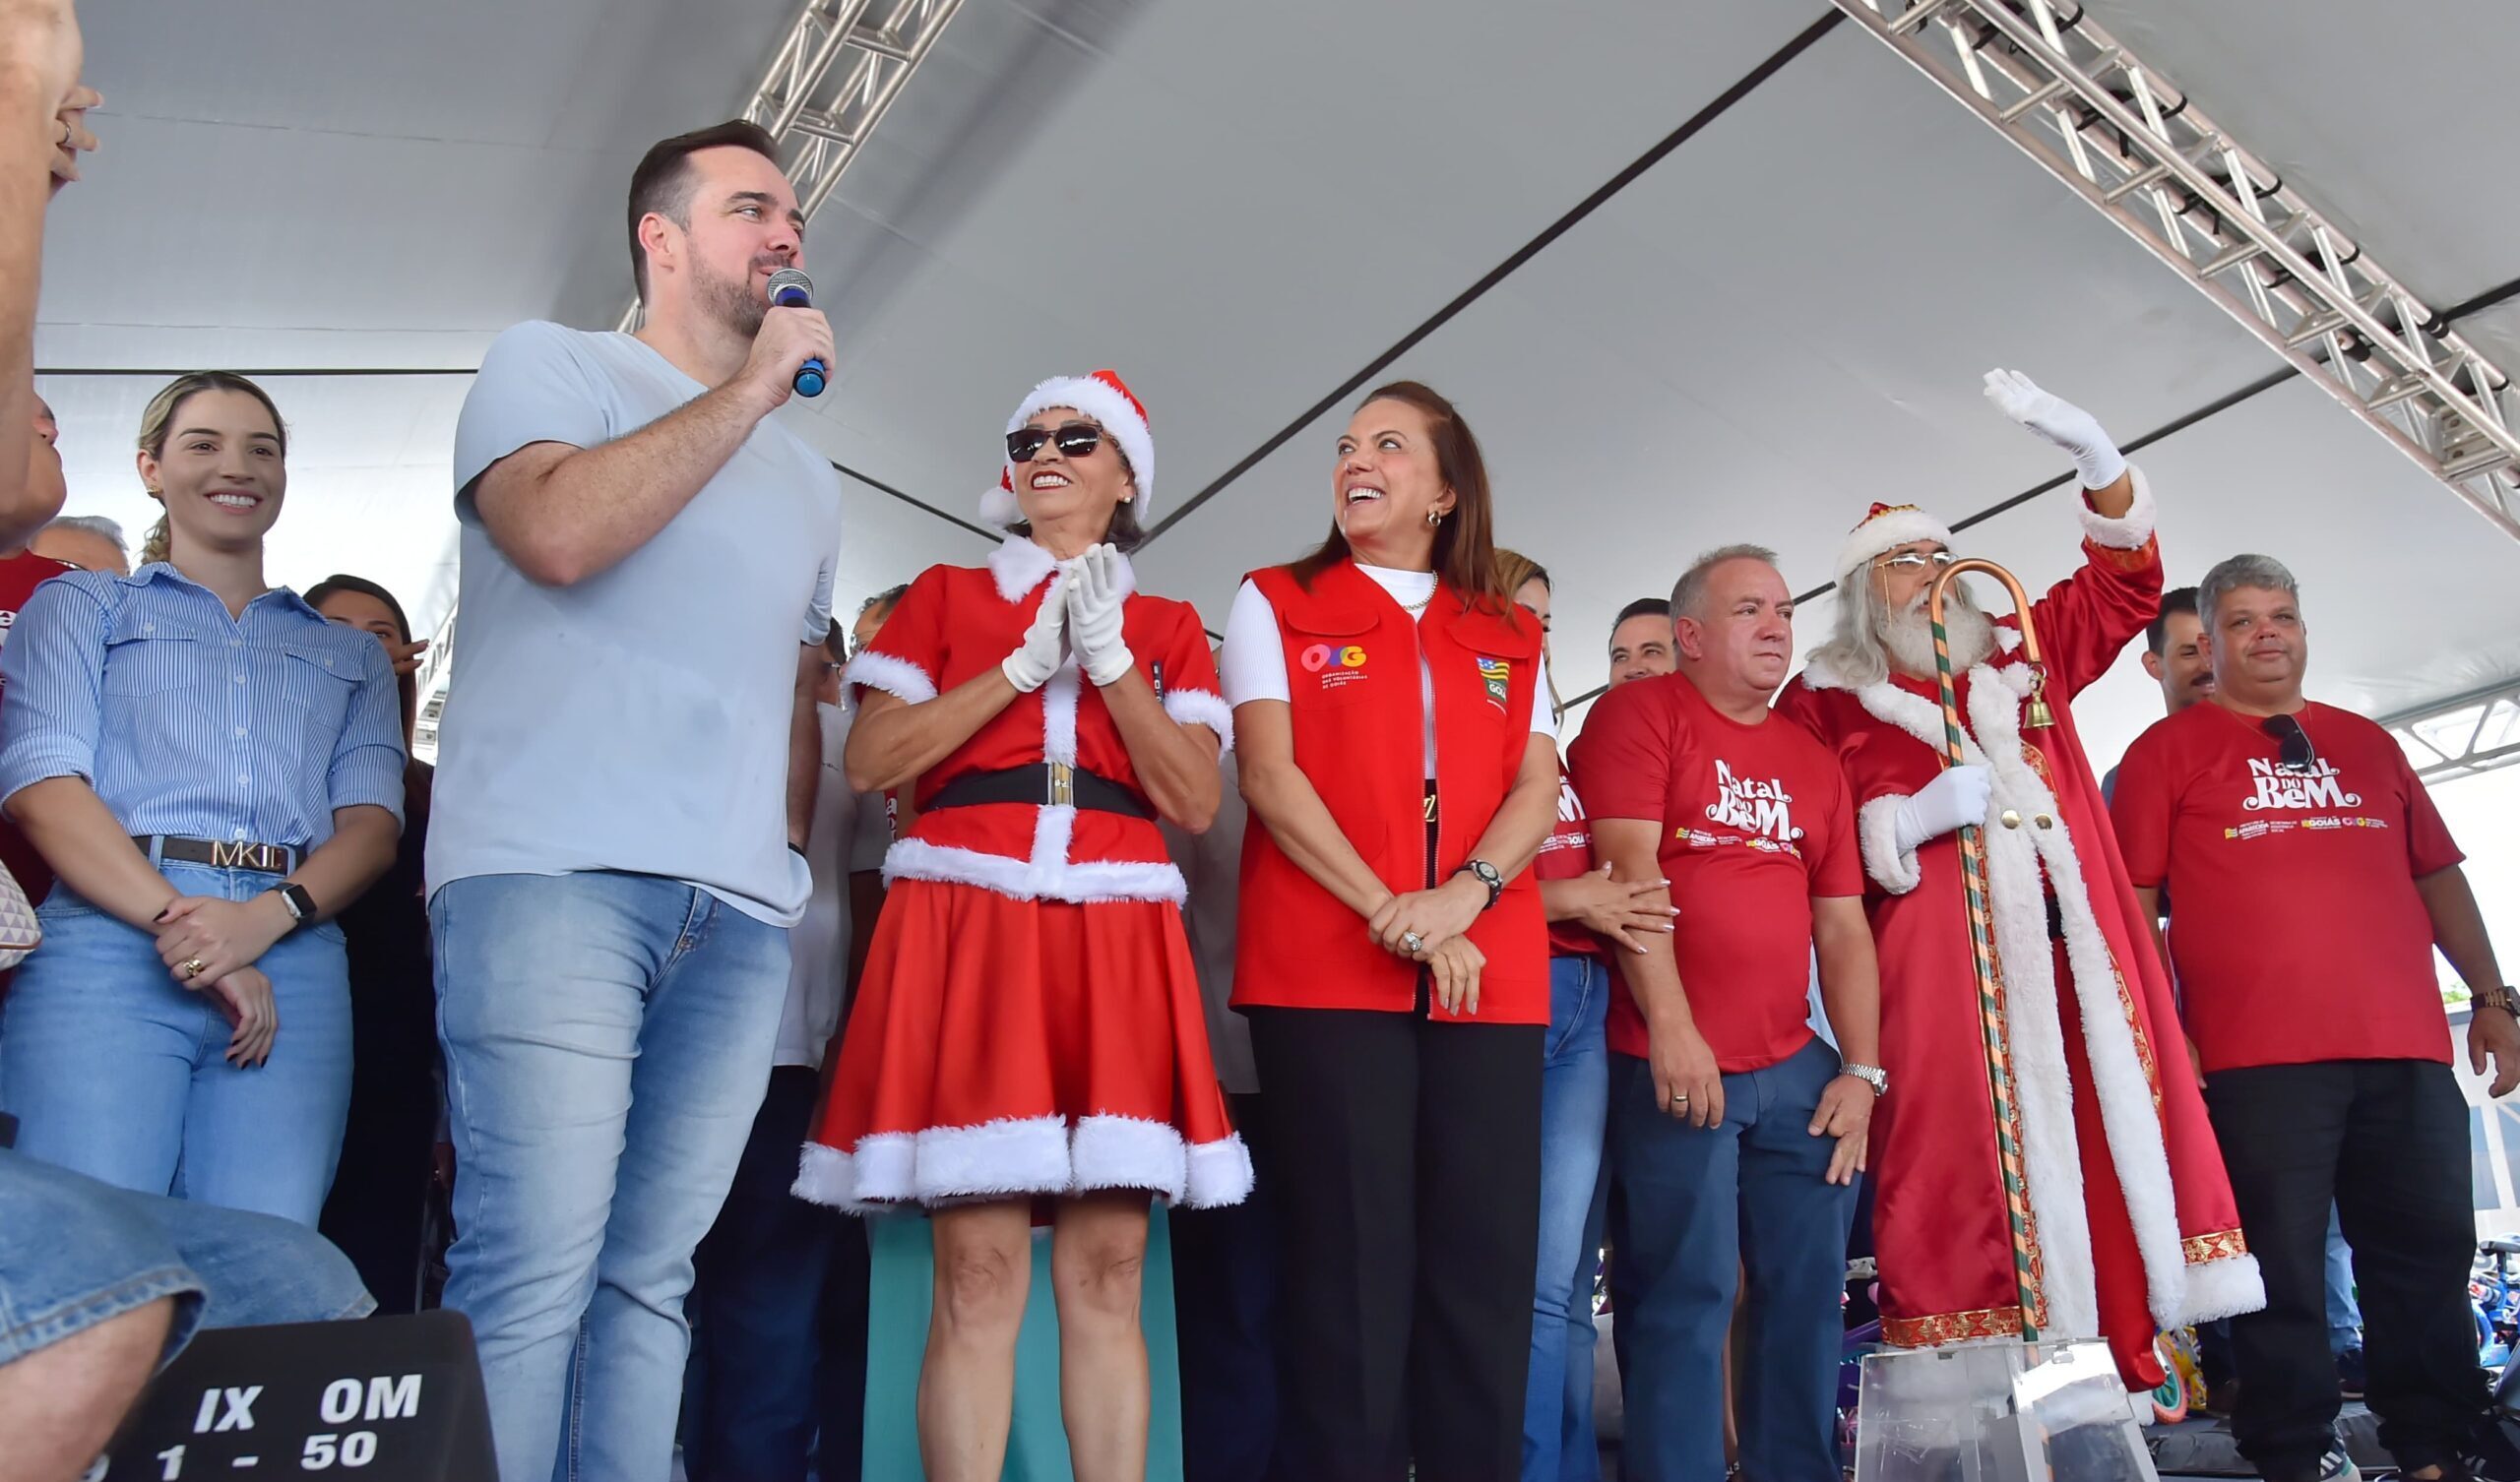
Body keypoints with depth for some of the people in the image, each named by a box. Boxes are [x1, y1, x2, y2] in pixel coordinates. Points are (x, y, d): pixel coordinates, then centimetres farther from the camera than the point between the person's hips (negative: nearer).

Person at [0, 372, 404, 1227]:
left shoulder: (350, 656, 26)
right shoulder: (79, 605, 20)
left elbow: (372, 825, 11)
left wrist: (263, 919, -11)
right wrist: (178, 924, -13)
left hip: (291, 959, 2)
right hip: (109, 940, -1)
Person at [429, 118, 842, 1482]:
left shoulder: (806, 478, 27)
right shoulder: (550, 365, 10)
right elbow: (557, 534, -12)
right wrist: (751, 387, -4)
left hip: (742, 913, 6)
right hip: (557, 872, -5)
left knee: (650, 1277, 4)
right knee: (533, 1276, -12)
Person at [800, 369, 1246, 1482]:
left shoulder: (1166, 626, 19)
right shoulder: (945, 595, 17)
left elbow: (1195, 802, 6)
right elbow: (869, 764, 4)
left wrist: (1109, 657, -2)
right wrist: (1026, 664, -1)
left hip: (1115, 939, 1)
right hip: (968, 921, -1)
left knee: (1108, 1272, -2)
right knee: (978, 1272, -9)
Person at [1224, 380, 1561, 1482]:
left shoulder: (1511, 635, 19)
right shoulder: (1276, 604, 11)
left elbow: (1539, 786, 7)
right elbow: (1269, 774, -2)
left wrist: (1464, 893, -14)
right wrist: (1391, 916, -12)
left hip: (1491, 975, 3)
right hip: (1325, 970, -3)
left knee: (1485, 1263, 1)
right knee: (1352, 1262, -3)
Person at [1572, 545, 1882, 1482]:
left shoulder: (1814, 760, 17)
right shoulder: (1639, 713, -1)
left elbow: (1842, 925, 16)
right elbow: (1631, 868, -12)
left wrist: (1862, 1069, 7)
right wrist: (1671, 1027, -19)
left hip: (1798, 1070, 6)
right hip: (1673, 1064, -6)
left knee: (1809, 1292, 10)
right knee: (1683, 1297, -2)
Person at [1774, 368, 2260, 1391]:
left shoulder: (2019, 657, 23)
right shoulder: (1823, 698, 9)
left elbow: (2124, 582, 18)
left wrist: (2092, 453, 4)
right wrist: (1914, 818, -15)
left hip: (2068, 941, 5)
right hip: (1937, 954, -4)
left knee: (2102, 1133, -2)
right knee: (1964, 1150, -10)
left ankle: (2121, 1364, 4)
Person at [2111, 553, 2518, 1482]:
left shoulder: (2367, 743, 20)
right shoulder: (2169, 749, 5)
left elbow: (2438, 875, 22)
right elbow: (2133, 900, 0)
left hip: (2407, 1048, 5)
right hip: (2259, 1055, -4)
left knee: (2429, 1253, 8)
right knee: (2283, 1262, -1)